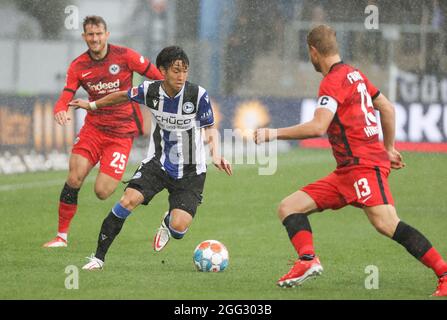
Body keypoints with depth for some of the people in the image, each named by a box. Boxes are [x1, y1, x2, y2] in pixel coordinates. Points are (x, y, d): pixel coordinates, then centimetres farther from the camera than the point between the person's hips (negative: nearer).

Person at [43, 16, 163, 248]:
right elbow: (65, 97, -3)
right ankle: (62, 236, -4)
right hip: (93, 127, 3)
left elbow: (158, 77, 1)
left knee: (102, 192, -12)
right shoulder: (78, 66, 1)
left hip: (122, 132, -2)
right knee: (74, 177, -16)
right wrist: (60, 110, -26)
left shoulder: (124, 56, -7)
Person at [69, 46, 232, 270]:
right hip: (157, 163, 1)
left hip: (190, 171, -1)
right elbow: (124, 96, 11)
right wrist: (92, 105, 24)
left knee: (179, 227, -16)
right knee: (129, 200, -23)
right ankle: (99, 257, -12)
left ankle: (168, 223, 26)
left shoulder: (198, 95, -17)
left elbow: (210, 129, -3)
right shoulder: (150, 91, -11)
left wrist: (216, 155, -21)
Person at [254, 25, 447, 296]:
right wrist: (389, 148, 31)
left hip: (364, 165, -10)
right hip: (346, 172, 10)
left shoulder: (333, 81, -11)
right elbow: (387, 108, 25)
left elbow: (318, 127, -21)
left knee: (387, 224, -25)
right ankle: (308, 260, -17)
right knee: (288, 208, 4)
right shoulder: (354, 74, 18)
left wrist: (274, 134, -13)